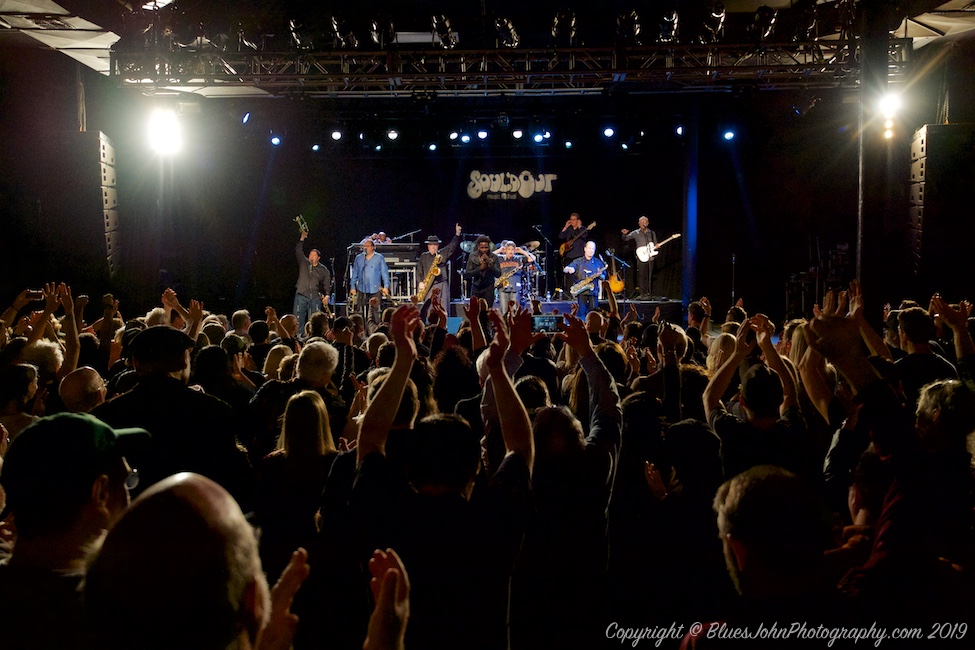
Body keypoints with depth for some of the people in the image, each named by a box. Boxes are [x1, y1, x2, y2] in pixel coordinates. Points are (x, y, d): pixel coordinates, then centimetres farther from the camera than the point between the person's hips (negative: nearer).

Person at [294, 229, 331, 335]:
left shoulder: (323, 270, 10)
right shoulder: (303, 263, 10)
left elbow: (327, 284, 10)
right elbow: (298, 251, 1)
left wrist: (327, 294, -6)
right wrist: (302, 238, -6)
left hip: (315, 298, 0)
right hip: (301, 296, 0)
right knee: (298, 320, -5)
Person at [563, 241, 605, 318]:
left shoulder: (598, 262, 10)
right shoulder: (578, 261, 5)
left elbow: (604, 277, 14)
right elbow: (565, 269, -4)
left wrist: (600, 275, -9)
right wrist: (569, 269, -28)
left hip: (593, 292, 2)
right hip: (581, 292, -2)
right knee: (581, 314, -9)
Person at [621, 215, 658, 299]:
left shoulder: (652, 233, 13)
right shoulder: (636, 233, 6)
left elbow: (655, 245, 19)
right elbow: (626, 239, -1)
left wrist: (656, 247, -4)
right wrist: (624, 234, -22)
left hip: (650, 257, 2)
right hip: (641, 258, -2)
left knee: (648, 277, 1)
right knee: (641, 276, -8)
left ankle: (647, 294, 5)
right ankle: (642, 294, -5)